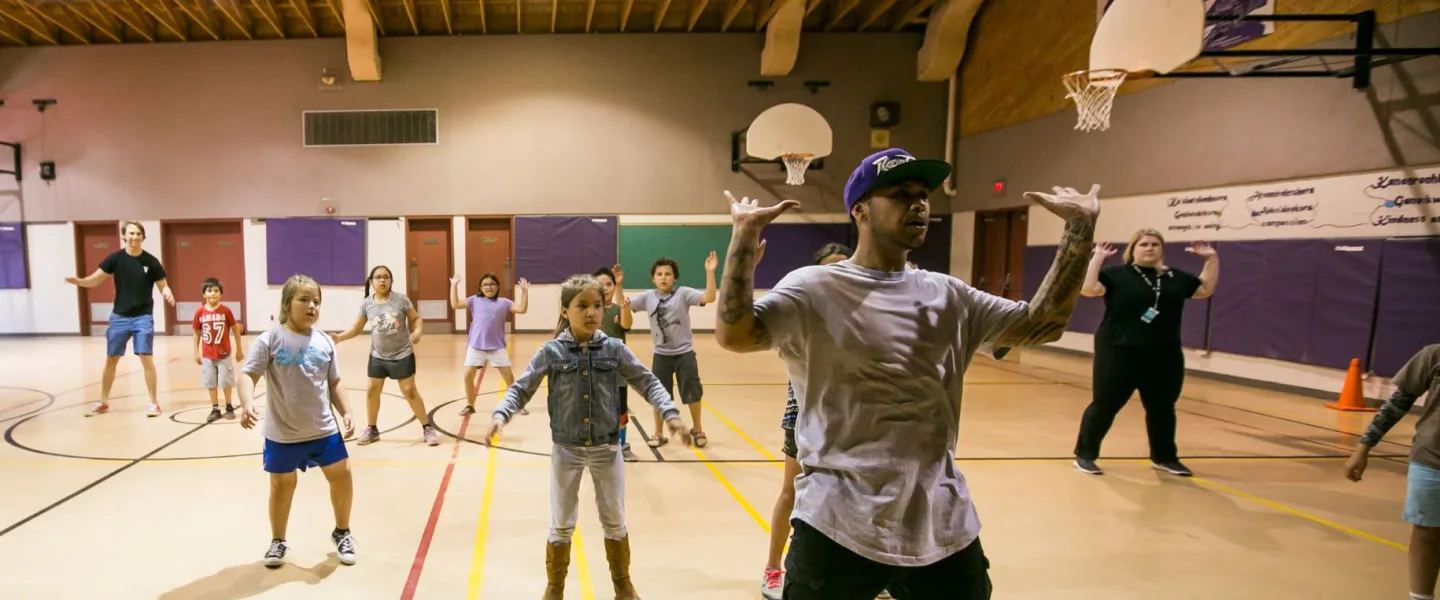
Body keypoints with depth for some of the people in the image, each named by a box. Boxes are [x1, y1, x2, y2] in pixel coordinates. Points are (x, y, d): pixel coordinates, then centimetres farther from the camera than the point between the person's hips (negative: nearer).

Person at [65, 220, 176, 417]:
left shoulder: (151, 261, -6)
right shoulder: (115, 258, -3)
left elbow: (163, 285, -1)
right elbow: (94, 280, -4)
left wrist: (167, 293, -24)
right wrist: (78, 281, -25)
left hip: (143, 317, -2)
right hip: (119, 316, 2)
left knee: (146, 359, -7)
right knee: (110, 360, 11)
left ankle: (153, 402, 3)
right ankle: (103, 402, 25)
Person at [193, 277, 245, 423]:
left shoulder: (226, 311, -9)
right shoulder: (200, 312, -5)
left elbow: (235, 330, 0)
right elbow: (197, 333, 5)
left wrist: (239, 349, 3)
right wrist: (196, 353, 6)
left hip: (224, 354, -2)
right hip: (207, 355, 2)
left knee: (226, 382, 7)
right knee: (211, 384, 8)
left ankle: (229, 407, 21)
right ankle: (215, 409, 18)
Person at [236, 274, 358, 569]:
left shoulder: (324, 341, 1)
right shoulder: (270, 340, -11)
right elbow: (248, 376, -17)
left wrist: (346, 413, -1)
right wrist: (247, 405, -35)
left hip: (324, 428, 3)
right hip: (282, 433, -3)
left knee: (341, 474, 6)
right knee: (282, 484, 11)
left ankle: (342, 533, 28)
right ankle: (278, 541, 33)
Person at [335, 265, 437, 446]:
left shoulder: (401, 299, -11)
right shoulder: (366, 304, -4)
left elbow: (415, 318, -2)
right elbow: (356, 327, 2)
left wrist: (417, 332, -21)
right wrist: (340, 337, -13)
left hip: (402, 355, -3)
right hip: (377, 356, 4)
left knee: (409, 391, -2)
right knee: (372, 390, 10)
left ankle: (427, 428, 9)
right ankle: (372, 429, 29)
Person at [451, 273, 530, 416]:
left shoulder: (504, 302, 6)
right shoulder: (475, 300, 7)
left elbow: (522, 309, -4)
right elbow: (455, 305, -1)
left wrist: (524, 291, -8)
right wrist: (454, 286, -4)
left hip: (497, 347, 0)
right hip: (476, 346, 1)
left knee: (508, 375, 0)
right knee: (468, 375, 0)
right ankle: (470, 405, 20)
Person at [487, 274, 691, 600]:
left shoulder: (614, 349, -6)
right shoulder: (551, 352, -8)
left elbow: (648, 383, -1)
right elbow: (521, 389, -3)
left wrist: (671, 413, -14)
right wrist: (500, 415, -21)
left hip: (607, 449, 1)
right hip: (566, 450, -1)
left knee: (615, 522, 15)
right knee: (561, 525, 13)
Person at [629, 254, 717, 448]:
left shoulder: (683, 293, -10)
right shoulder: (647, 297, 0)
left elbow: (709, 298, -22)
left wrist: (710, 272, -33)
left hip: (685, 353, -2)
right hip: (661, 355, 2)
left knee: (692, 393, 8)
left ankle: (698, 430, 29)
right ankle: (659, 434, 28)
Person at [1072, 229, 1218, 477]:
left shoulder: (1176, 277, 12)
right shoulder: (1116, 274, -5)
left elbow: (1206, 289, 19)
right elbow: (1088, 289, -17)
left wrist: (1212, 259, 12)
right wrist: (1097, 258, -17)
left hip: (1164, 357, 5)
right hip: (1118, 354, -5)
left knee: (1162, 407, 16)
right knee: (1104, 404, 0)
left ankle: (1165, 457, 34)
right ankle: (1085, 455, 11)